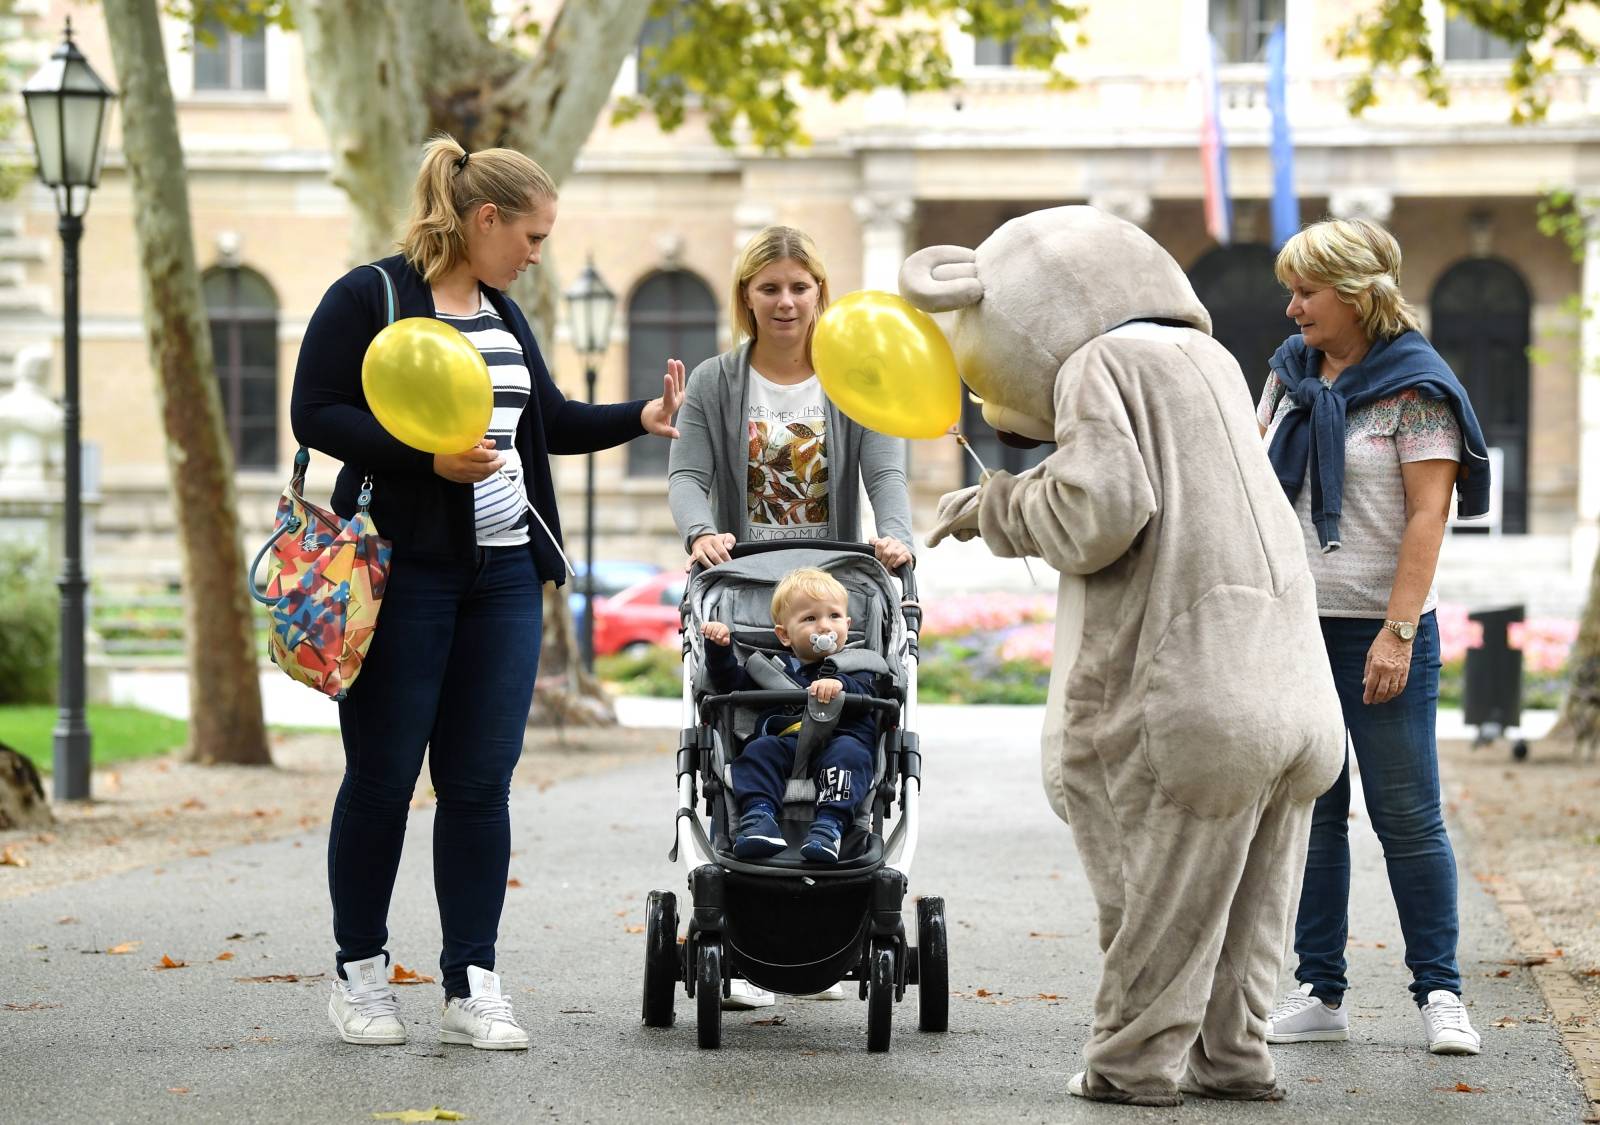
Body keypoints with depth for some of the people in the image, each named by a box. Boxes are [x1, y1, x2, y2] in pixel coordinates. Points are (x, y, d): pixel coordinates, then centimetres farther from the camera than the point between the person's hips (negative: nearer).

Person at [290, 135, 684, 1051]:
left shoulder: (504, 314, 16)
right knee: (384, 774, 2)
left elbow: (547, 420, 27)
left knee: (482, 779, 3)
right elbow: (316, 413, -12)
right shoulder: (370, 298, -7)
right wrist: (429, 458, -20)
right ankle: (360, 974, 15)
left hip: (504, 573, 6)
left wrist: (639, 419, 14)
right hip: (403, 570, -6)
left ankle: (473, 986, 5)